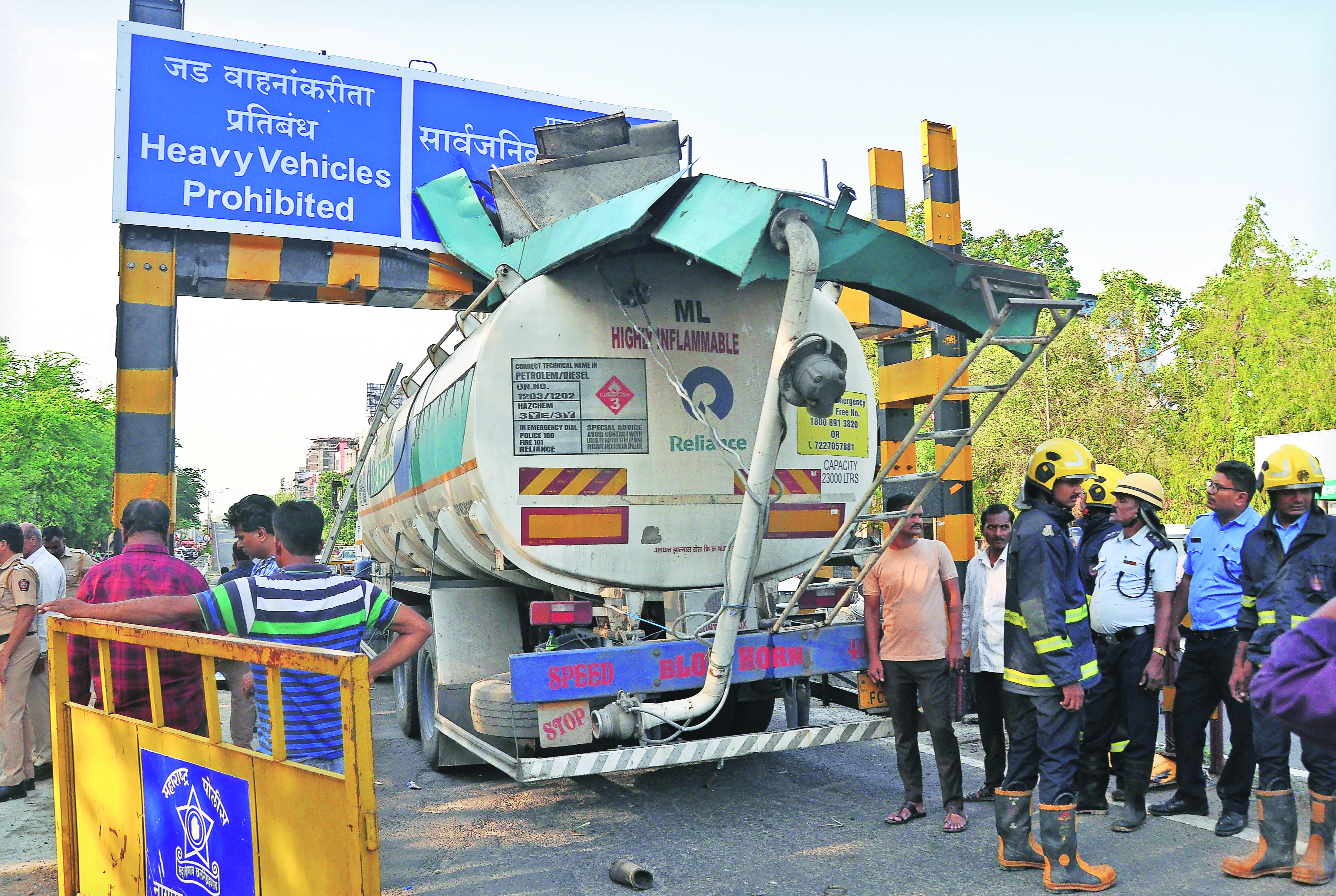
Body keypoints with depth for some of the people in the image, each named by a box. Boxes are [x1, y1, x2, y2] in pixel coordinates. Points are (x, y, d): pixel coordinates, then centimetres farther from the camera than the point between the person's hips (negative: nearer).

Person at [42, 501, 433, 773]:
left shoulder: (256, 595, -13)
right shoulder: (356, 592, -1)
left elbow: (170, 609, -12)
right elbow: (419, 627, 4)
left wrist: (87, 610, -2)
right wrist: (366, 674, 3)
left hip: (286, 759, -3)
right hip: (345, 755, 4)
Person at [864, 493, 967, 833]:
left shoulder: (936, 550, 3)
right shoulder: (878, 561, 5)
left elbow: (953, 597, 6)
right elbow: (871, 609, 8)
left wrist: (955, 643, -2)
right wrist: (873, 656, 2)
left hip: (933, 656, -2)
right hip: (893, 660, 2)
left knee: (941, 730, -4)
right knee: (904, 734, 10)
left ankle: (955, 806, 5)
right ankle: (913, 801, 21)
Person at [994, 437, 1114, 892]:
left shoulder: (1031, 526, 15)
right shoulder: (1042, 531, -18)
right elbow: (1044, 612, -23)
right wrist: (1068, 676, -21)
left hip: (1026, 670, 10)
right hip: (1050, 674, -10)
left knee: (1025, 756, 17)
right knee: (1059, 762, -2)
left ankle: (1015, 846, 28)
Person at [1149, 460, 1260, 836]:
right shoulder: (1201, 526, 12)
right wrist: (1170, 626, 18)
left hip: (1236, 639, -7)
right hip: (1199, 639, 7)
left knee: (1243, 726, 4)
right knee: (1185, 717, 12)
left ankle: (1235, 804, 19)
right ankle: (1190, 794, 28)